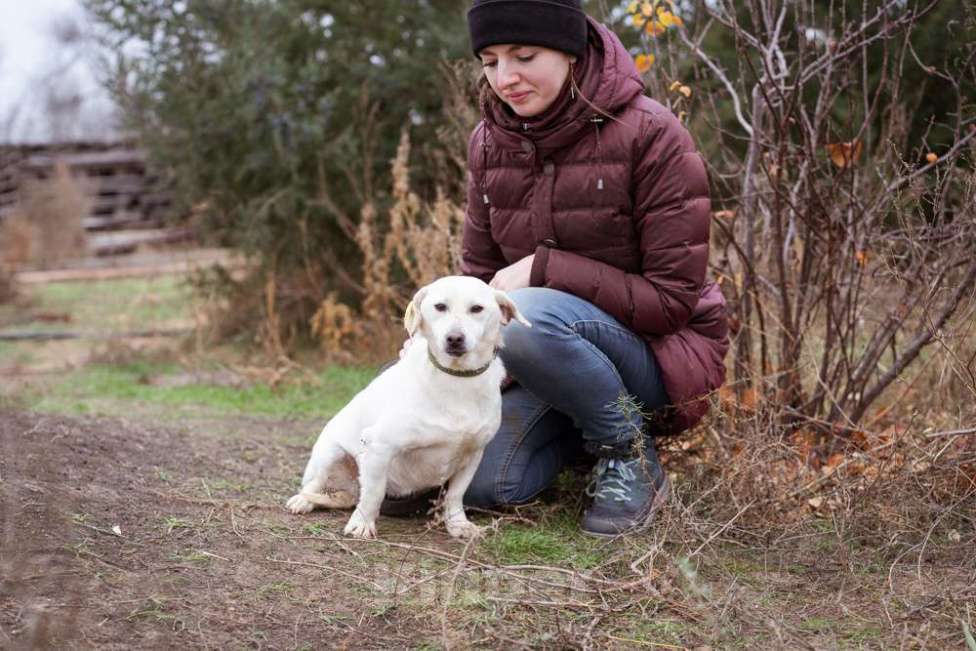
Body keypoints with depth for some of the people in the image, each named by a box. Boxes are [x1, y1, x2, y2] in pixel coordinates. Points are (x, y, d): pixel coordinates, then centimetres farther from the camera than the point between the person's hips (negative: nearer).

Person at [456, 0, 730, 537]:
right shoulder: (490, 141, 0)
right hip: (548, 354, 6)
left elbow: (673, 301, -18)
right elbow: (480, 277, 6)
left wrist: (545, 269, -23)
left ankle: (629, 452, -11)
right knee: (482, 482, -17)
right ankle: (581, 431, 14)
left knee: (526, 317, -35)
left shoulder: (649, 134, -18)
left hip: (659, 351, -6)